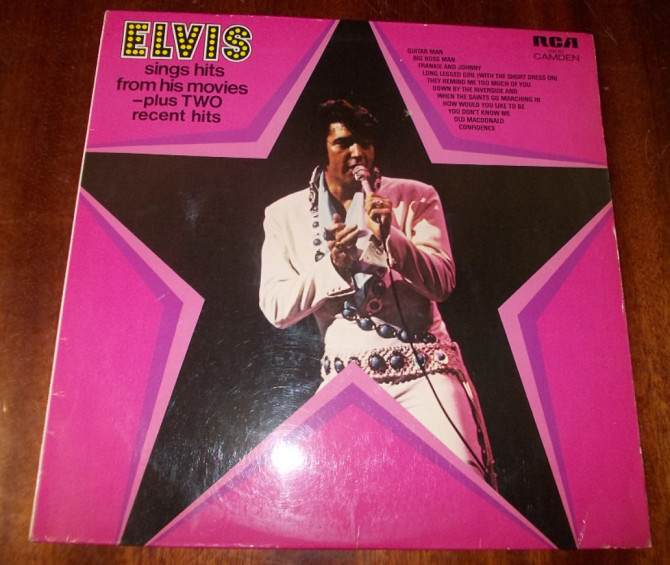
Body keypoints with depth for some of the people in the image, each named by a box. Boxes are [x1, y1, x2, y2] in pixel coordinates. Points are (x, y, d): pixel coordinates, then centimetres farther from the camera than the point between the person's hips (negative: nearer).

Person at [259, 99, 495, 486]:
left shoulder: (415, 197, 5)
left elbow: (442, 283, -2)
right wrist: (332, 266, -17)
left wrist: (391, 238, -19)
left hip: (424, 366, 0)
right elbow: (275, 308, 0)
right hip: (346, 374, 1)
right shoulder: (285, 214, 6)